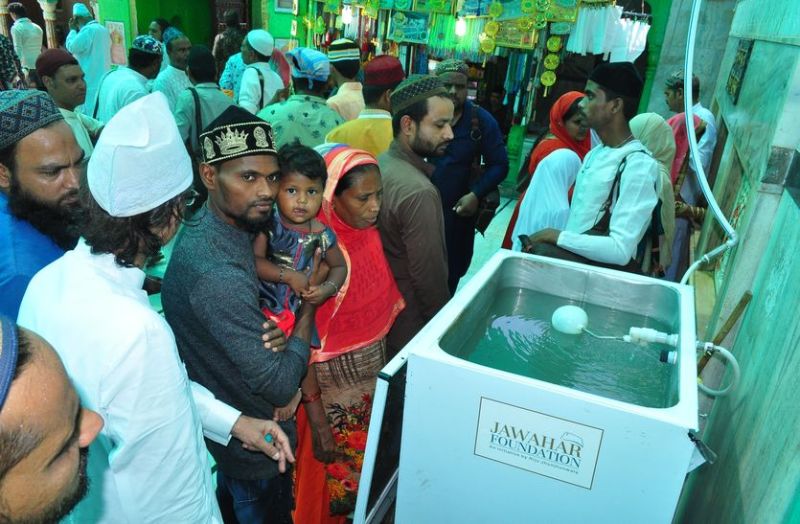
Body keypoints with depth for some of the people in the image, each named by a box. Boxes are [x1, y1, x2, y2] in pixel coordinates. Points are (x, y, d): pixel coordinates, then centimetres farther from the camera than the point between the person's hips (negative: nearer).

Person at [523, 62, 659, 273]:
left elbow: (621, 250, -22)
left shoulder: (639, 164, -15)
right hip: (571, 255, 8)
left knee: (541, 254, -28)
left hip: (603, 266, -8)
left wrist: (558, 237, -16)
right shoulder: (595, 154, 12)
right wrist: (543, 239, -1)